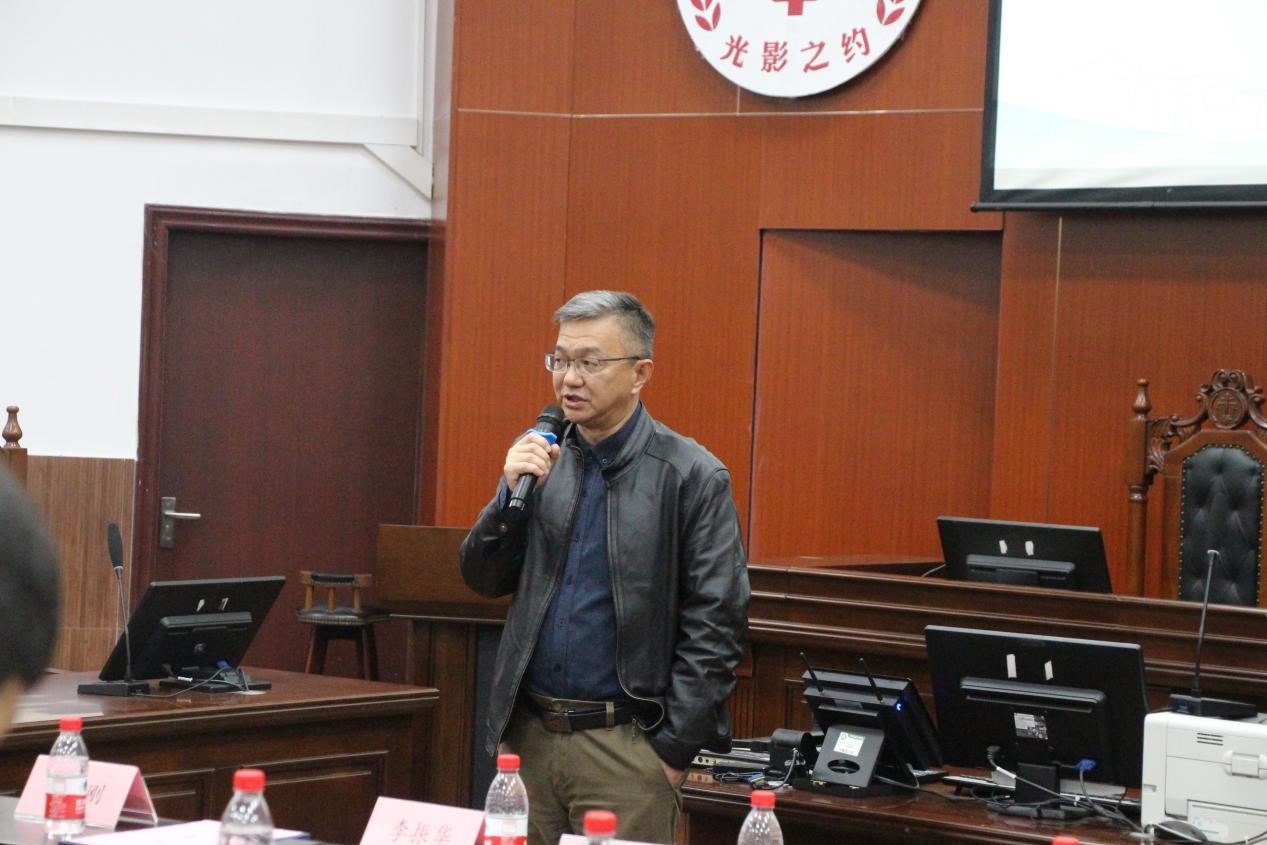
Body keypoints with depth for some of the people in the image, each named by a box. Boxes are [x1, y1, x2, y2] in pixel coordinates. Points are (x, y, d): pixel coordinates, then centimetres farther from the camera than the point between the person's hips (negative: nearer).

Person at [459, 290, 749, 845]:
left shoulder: (692, 476, -6)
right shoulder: (540, 458, 9)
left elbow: (716, 626, -8)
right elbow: (483, 580, 11)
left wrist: (673, 750, -11)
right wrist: (512, 493, -5)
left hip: (626, 749, -5)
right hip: (526, 736, 5)